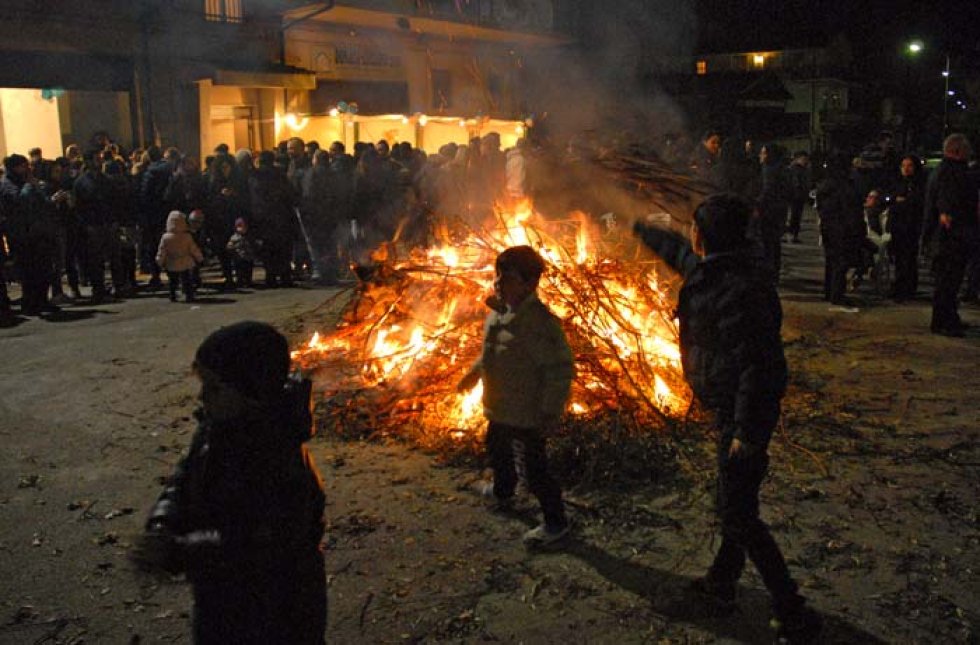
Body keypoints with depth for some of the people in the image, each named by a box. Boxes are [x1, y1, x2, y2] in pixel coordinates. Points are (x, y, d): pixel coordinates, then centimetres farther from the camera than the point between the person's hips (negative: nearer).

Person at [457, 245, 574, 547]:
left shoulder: (540, 322, -30)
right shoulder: (499, 311, -2)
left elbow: (561, 369, -28)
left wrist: (550, 413, -26)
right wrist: (474, 372, 25)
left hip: (529, 412, -9)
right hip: (500, 407, 9)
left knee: (535, 468, 3)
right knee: (497, 448, 31)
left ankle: (556, 522, 24)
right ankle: (503, 491, 59)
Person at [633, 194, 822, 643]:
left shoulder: (738, 289, -27)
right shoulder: (713, 269, 4)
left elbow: (755, 364, -28)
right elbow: (679, 252, 27)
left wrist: (746, 431, -25)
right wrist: (641, 230, 43)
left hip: (744, 411, -10)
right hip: (731, 407, 10)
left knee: (739, 515, -2)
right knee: (734, 501, 22)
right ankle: (722, 583, 40)